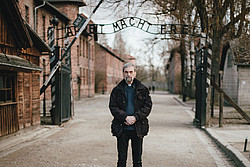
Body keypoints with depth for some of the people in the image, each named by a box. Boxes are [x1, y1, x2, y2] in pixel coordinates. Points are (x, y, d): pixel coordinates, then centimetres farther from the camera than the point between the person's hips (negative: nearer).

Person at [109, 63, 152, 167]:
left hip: (138, 129, 0)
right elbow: (113, 107, -2)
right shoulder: (117, 90, 5)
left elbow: (147, 106, -1)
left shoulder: (142, 89, 5)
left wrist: (135, 117, -14)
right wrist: (125, 117, -16)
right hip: (122, 129, 0)